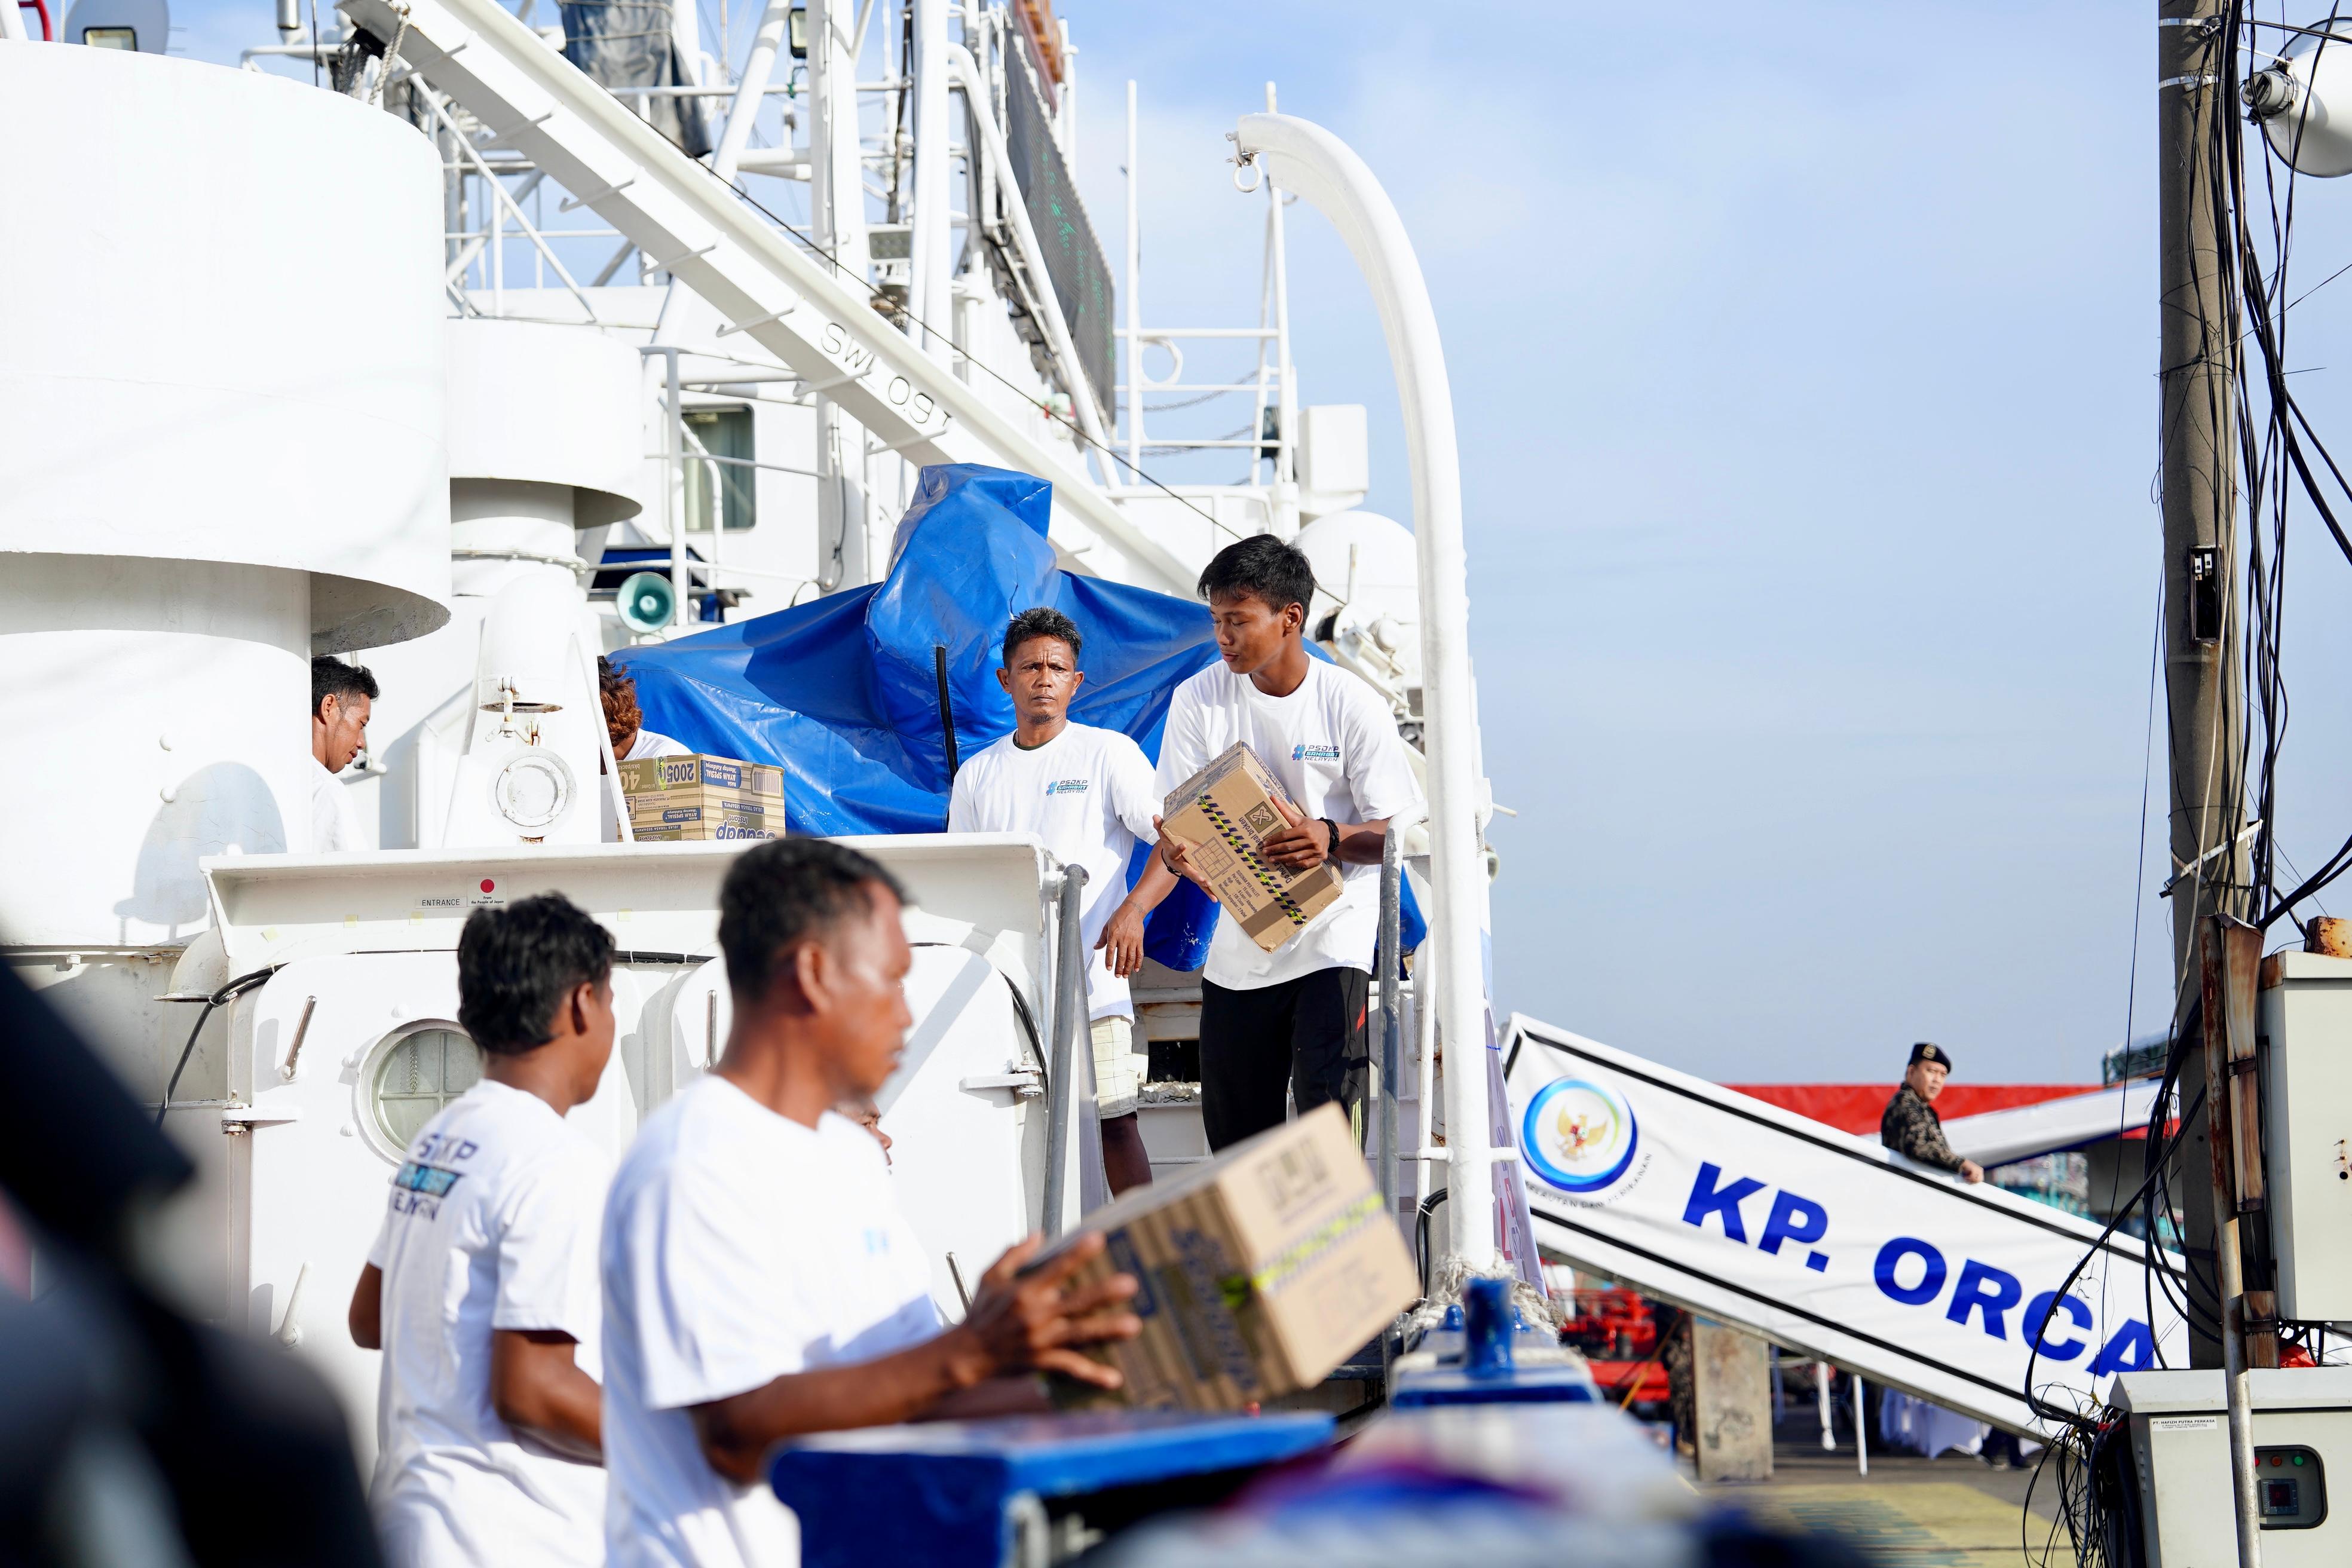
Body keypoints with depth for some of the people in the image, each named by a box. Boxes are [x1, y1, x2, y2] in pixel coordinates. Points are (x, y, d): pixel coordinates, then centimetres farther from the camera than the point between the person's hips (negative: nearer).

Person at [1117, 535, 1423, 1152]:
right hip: (1239, 943, 4)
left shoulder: (1352, 706, -7)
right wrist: (1136, 904, -19)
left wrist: (1332, 839, -28)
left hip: (1332, 934, -4)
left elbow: (1395, 833, -6)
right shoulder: (1199, 700, 0)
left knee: (1328, 1098, -19)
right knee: (1233, 1121, 7)